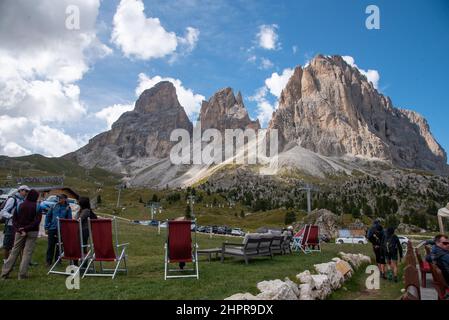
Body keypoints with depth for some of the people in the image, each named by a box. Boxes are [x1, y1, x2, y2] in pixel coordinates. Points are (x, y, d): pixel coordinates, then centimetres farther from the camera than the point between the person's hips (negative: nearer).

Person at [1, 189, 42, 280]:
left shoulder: (19, 206, 4)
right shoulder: (37, 207, -6)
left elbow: (14, 220, -2)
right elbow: (37, 221, -15)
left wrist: (19, 229, -10)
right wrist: (26, 228, -14)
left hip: (19, 232, 3)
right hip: (32, 232, -3)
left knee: (14, 252, 13)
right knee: (27, 253, 2)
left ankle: (5, 273, 16)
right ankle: (22, 274, 1)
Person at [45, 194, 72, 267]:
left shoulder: (67, 208, 1)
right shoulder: (54, 206, 5)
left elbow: (69, 219, 2)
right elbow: (48, 216, 9)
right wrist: (46, 227, 2)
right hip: (52, 229, 2)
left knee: (59, 247, 7)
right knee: (50, 246, 6)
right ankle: (49, 262, 16)